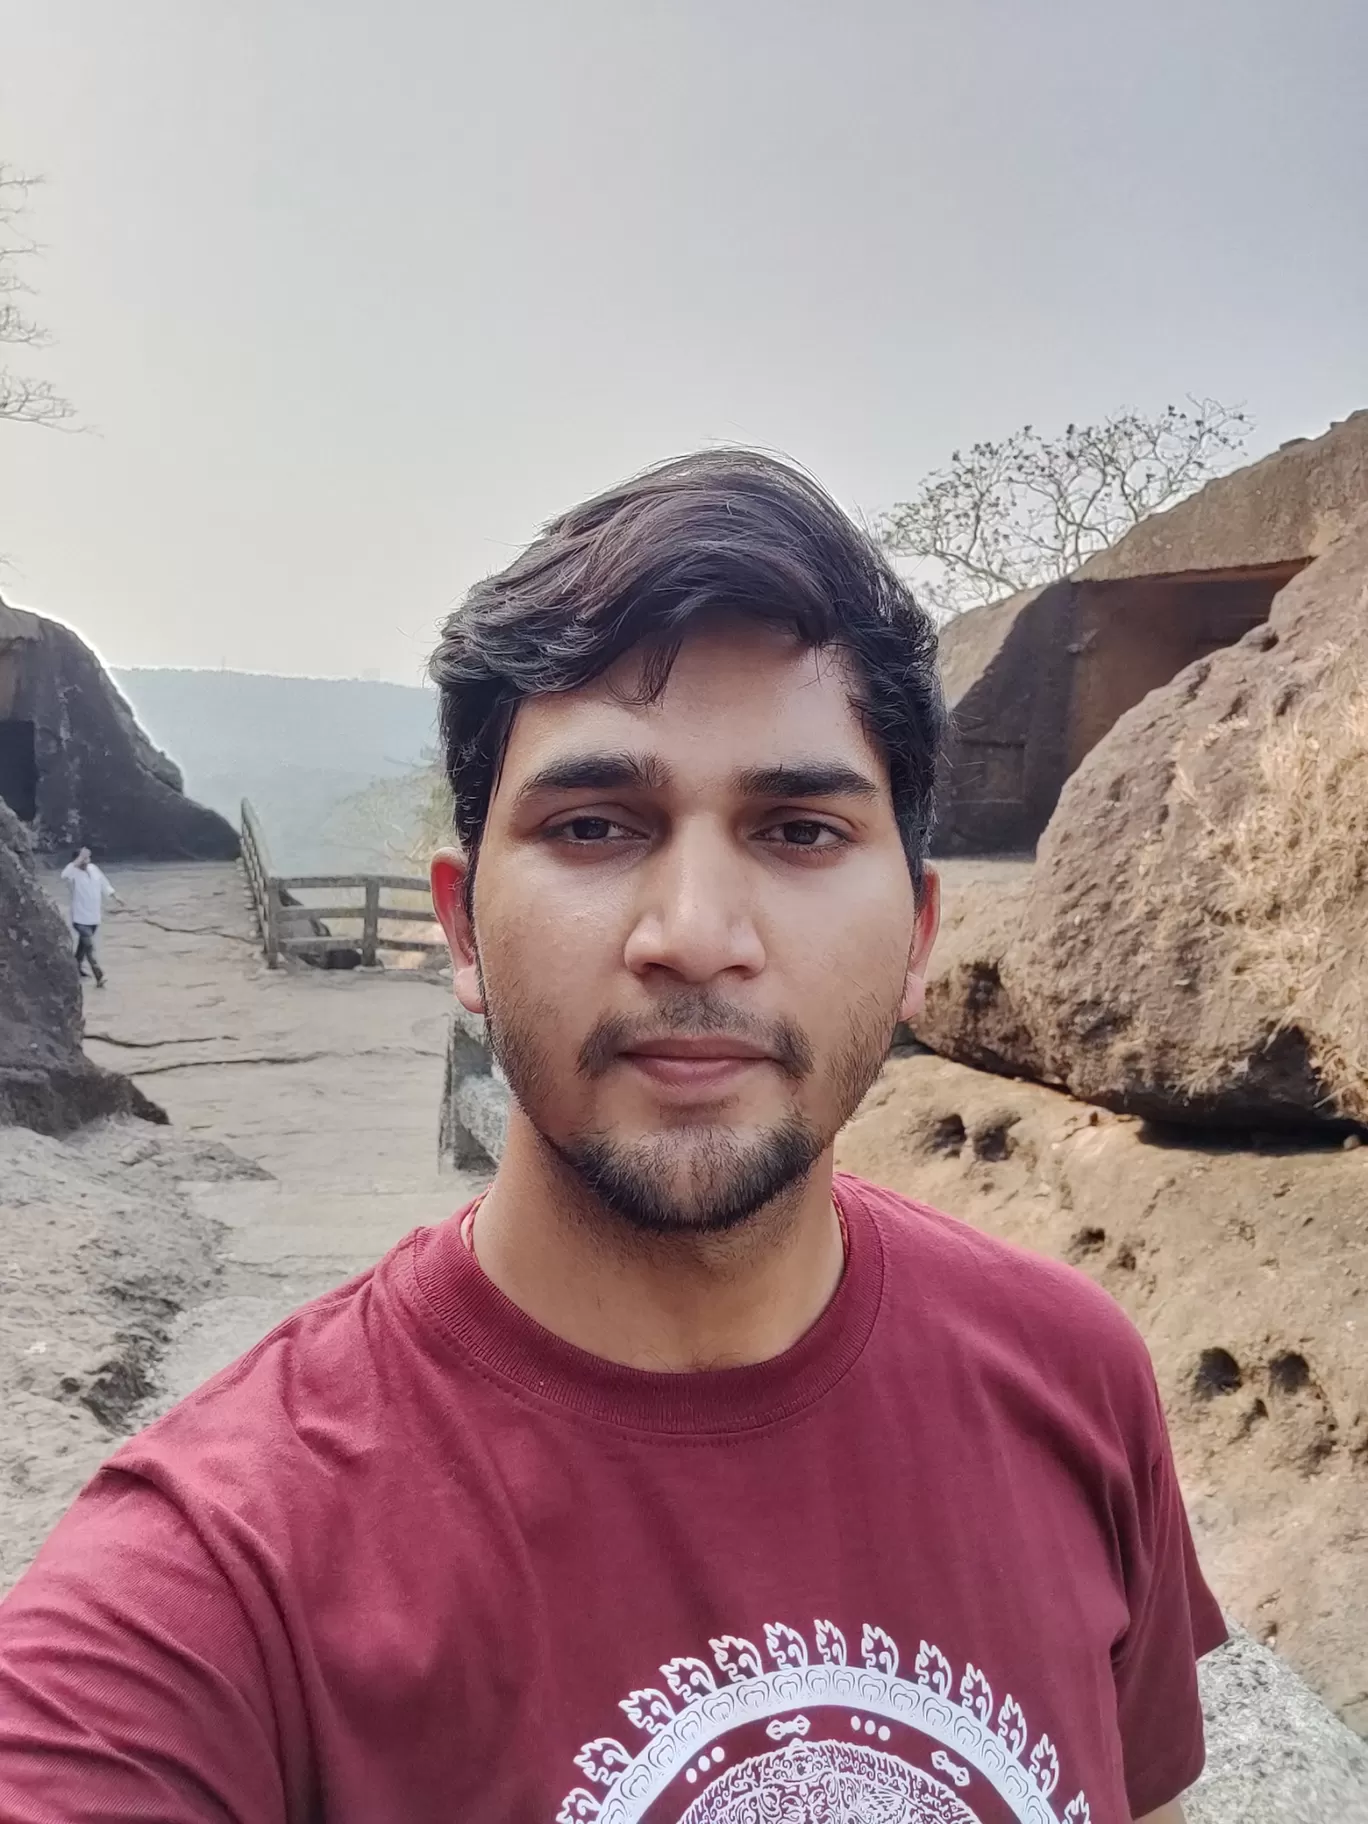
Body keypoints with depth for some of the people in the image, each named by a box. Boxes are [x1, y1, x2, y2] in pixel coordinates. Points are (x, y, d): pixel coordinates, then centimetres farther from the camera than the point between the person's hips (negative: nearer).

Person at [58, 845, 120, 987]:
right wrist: (79, 861, -38)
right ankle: (99, 976, -17)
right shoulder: (74, 873, -15)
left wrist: (114, 896, 16)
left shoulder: (93, 868, 4)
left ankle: (78, 964, 43)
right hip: (81, 917, -7)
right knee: (89, 946, -12)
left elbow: (104, 884, 17)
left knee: (84, 942, 23)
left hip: (94, 916, 7)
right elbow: (64, 875, -40)